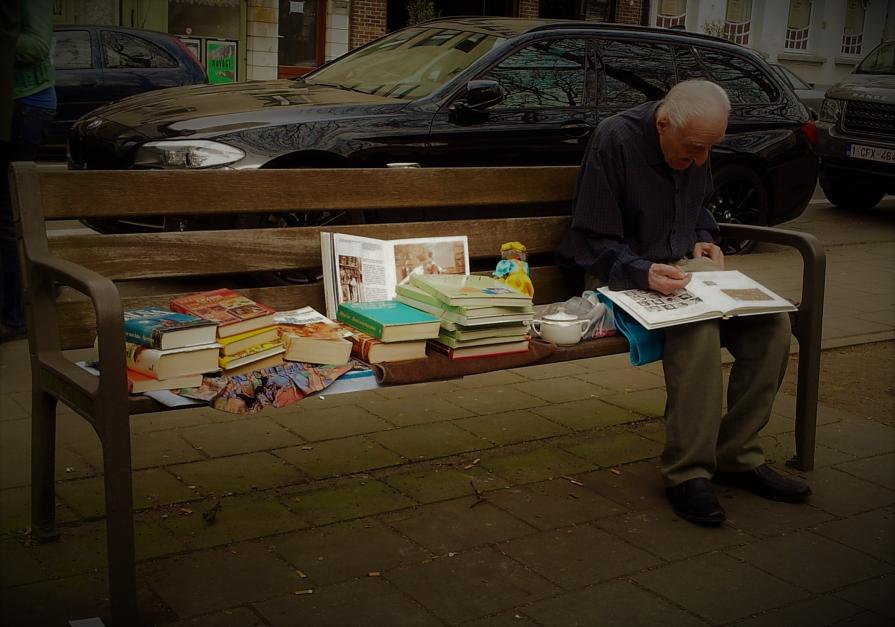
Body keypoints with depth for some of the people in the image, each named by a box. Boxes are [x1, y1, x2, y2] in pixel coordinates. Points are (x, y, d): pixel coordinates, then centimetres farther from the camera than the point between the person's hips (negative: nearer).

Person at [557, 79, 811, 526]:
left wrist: (702, 238, 6)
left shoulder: (695, 148, 6)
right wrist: (643, 272, -31)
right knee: (698, 327, -35)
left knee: (771, 320, -15)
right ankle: (687, 473, -25)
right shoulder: (615, 140, -16)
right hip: (624, 274, -7)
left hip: (682, 267, 7)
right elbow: (594, 243, -16)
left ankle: (737, 456, -5)